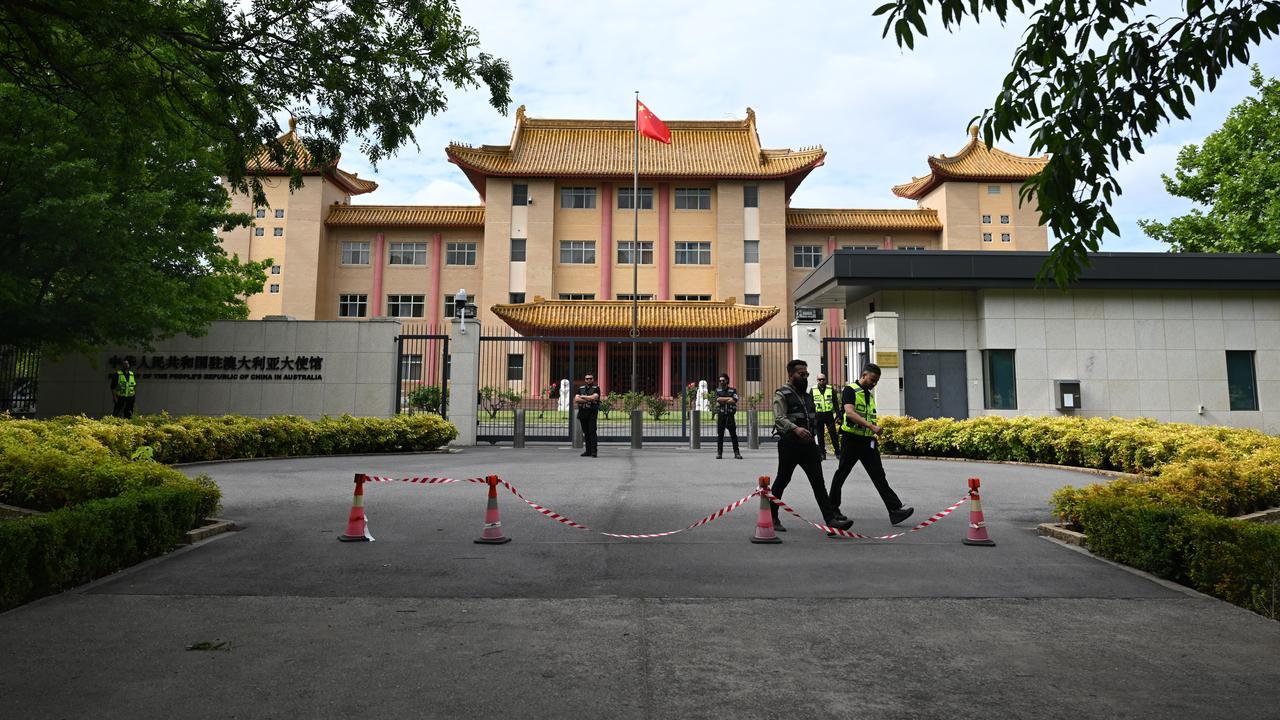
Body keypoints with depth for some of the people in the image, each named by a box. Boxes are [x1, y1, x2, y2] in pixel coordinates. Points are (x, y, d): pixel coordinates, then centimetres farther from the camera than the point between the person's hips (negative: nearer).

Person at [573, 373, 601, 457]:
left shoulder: (596, 388, 2)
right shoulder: (580, 388, 14)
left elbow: (594, 397, -16)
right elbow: (576, 399, 1)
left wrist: (582, 397, -4)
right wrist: (588, 400, -9)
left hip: (592, 413, -4)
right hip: (582, 413, 4)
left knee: (592, 431, -11)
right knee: (585, 432, 7)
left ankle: (594, 451, -13)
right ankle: (588, 451, 12)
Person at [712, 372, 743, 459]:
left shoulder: (733, 390, 7)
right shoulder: (717, 390, 11)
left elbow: (734, 400, -10)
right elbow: (718, 399, -9)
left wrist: (723, 400, -8)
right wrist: (729, 398, -7)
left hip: (730, 415, -1)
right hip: (721, 414, 1)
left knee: (733, 434, -1)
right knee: (720, 434, 1)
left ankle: (736, 453, 2)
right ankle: (719, 453, 6)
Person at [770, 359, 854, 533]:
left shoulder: (807, 394, 18)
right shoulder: (782, 395, -7)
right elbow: (779, 418, -21)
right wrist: (796, 429, -36)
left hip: (808, 444, 7)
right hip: (789, 445, -6)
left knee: (818, 481, -1)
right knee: (782, 481, 4)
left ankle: (830, 519, -5)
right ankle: (772, 518, 17)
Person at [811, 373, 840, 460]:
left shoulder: (831, 389, 4)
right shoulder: (813, 390, 4)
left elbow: (835, 402, 7)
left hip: (829, 414, -1)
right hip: (818, 416, 1)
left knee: (833, 434, -2)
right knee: (820, 436, 5)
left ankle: (837, 452, 7)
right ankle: (822, 453, 12)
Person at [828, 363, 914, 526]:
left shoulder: (870, 395, 17)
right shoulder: (850, 391, -9)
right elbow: (850, 413, -24)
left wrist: (875, 443, 20)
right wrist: (872, 426, -31)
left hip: (867, 441, 7)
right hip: (851, 440, -7)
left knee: (879, 476, -2)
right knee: (841, 474, 6)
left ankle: (895, 510, -8)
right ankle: (833, 509, 19)